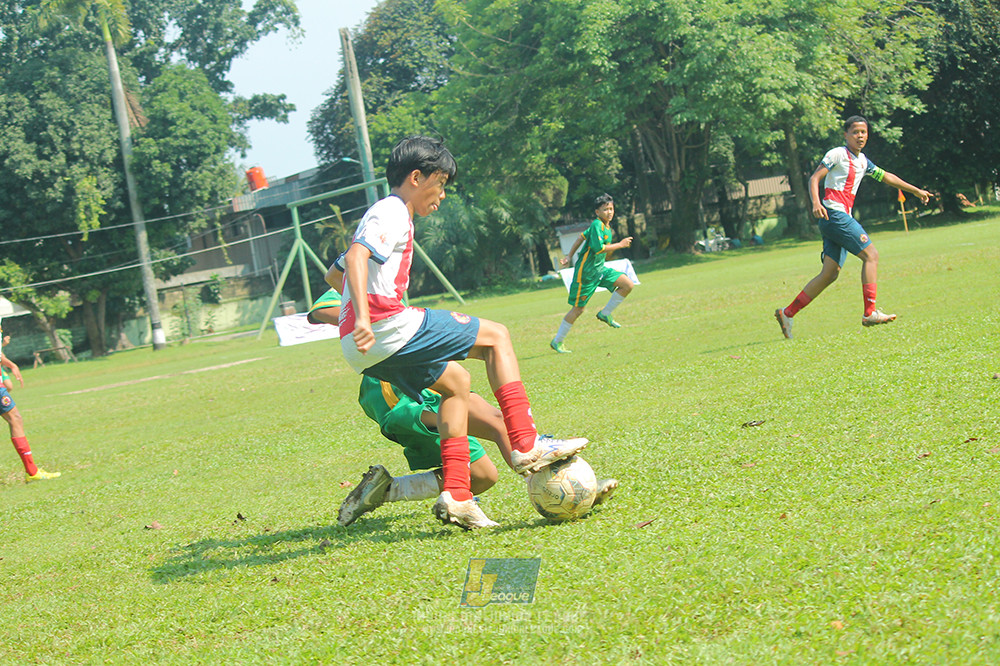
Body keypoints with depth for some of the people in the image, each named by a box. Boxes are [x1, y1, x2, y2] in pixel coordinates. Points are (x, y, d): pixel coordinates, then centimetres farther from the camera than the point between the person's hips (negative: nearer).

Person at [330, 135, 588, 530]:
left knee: (456, 381, 23)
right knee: (495, 337, 2)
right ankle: (526, 445, -6)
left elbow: (334, 274, 35)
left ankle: (456, 495, 11)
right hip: (389, 327, -10)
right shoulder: (393, 213, -4)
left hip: (363, 350, 10)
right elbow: (356, 256, -23)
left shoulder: (381, 214, 26)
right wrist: (363, 316, -34)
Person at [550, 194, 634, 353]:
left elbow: (581, 237, 17)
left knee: (628, 285, -6)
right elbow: (598, 248, -28)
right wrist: (620, 245, -19)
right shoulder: (597, 225, -18)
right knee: (578, 309, -1)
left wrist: (569, 257, 17)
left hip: (599, 269, 8)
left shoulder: (606, 227, 10)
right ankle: (557, 341, 13)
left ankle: (605, 314, 8)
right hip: (586, 273, -8)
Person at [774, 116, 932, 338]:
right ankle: (870, 313, -17)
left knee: (830, 273, 4)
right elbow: (814, 178, -8)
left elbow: (886, 176, 34)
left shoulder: (862, 161, 22)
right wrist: (815, 202, -26)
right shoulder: (837, 154, -3)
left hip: (842, 218, 9)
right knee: (871, 254, -14)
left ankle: (787, 313, 5)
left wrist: (915, 191, 40)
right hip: (834, 213, -9)